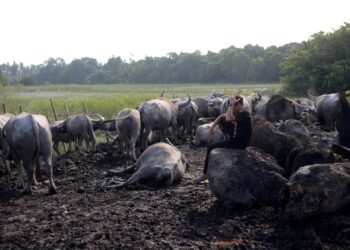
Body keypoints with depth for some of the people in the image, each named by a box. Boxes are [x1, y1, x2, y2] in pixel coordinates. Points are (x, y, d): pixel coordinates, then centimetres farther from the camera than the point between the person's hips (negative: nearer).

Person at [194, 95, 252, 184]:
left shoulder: (244, 114, -22)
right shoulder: (238, 113, 7)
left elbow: (228, 119, -36)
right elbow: (222, 116, 13)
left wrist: (231, 104, -27)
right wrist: (212, 127, 3)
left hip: (240, 143, -10)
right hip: (234, 138, 10)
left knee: (211, 147, -6)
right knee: (221, 120, 12)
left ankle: (205, 174, 6)